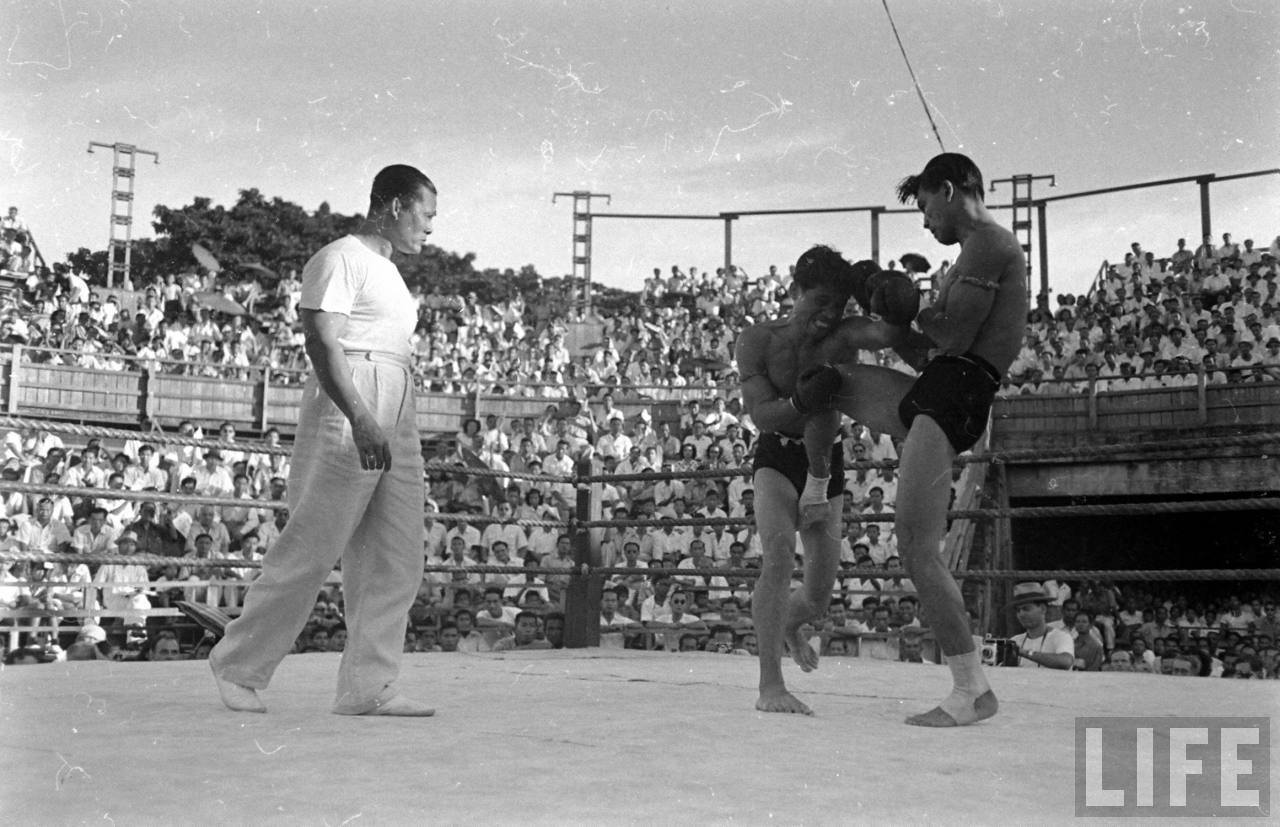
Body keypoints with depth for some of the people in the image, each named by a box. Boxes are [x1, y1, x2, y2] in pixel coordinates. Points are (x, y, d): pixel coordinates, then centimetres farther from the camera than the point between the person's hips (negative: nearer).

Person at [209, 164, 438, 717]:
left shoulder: (387, 271, 24)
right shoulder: (340, 260, -5)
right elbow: (321, 343, -16)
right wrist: (360, 420, -27)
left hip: (395, 425, 9)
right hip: (345, 421, -9)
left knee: (395, 562, 2)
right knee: (310, 550, -6)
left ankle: (368, 687, 5)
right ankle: (239, 667, 8)